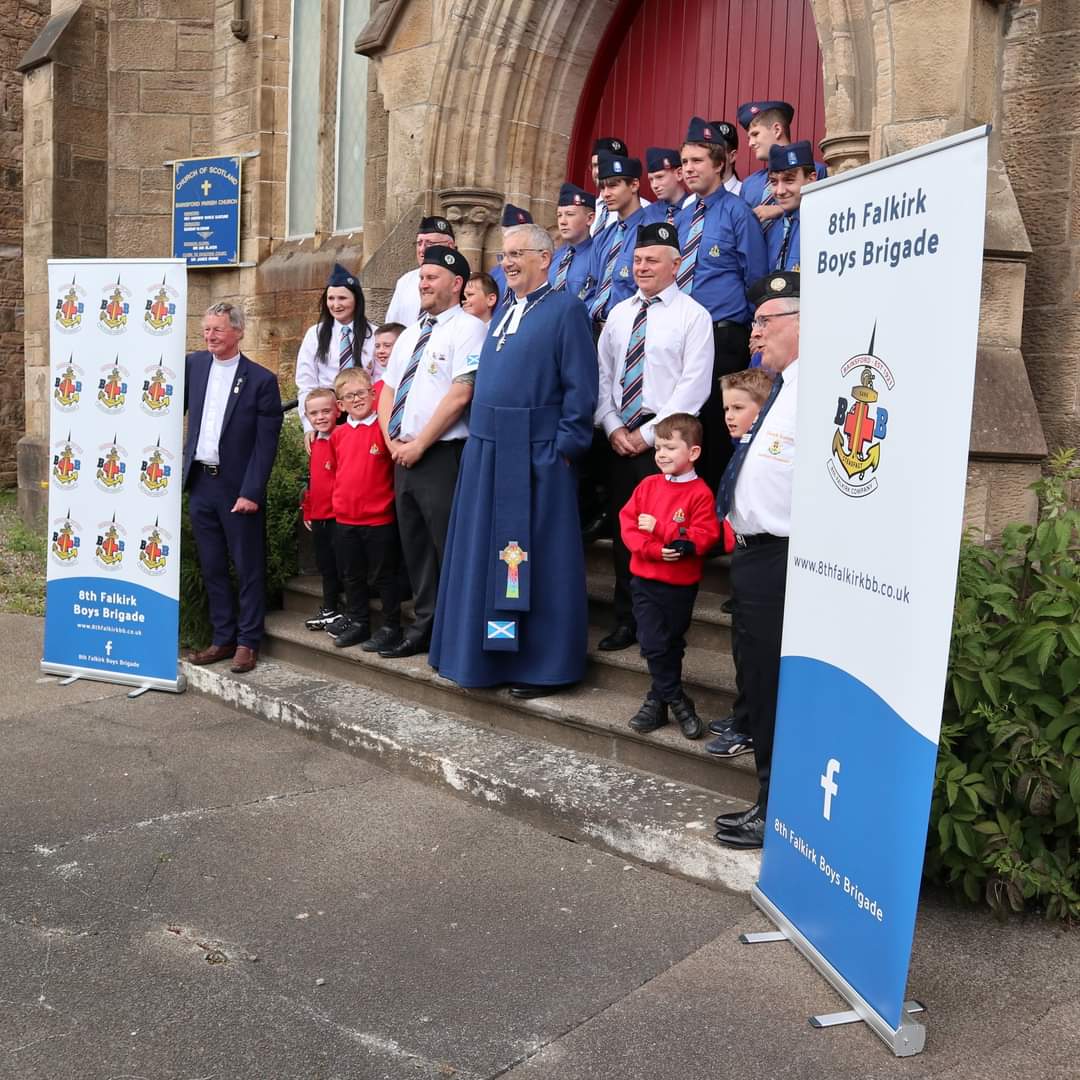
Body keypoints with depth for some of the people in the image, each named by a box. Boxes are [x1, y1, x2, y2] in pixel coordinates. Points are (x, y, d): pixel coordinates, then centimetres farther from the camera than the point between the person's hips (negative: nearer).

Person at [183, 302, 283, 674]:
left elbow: (266, 443, -10)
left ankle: (247, 642, 13)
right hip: (200, 483, 5)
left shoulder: (261, 380, -7)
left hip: (238, 488, -5)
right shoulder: (193, 365, 7)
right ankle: (223, 638, 23)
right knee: (211, 567, 12)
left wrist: (251, 492, -14)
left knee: (248, 569, 3)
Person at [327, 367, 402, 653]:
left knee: (384, 576, 4)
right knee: (351, 576, 16)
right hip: (345, 519, 5)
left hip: (379, 519, -5)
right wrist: (339, 497, 15)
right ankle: (358, 623, 30)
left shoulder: (383, 428, -9)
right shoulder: (338, 434, 6)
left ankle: (391, 627, 14)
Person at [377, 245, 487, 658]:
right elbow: (387, 391, 20)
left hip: (442, 455, -8)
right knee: (415, 545, 12)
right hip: (403, 456, 8)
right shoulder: (410, 335, 19)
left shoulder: (467, 328, -7)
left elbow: (460, 395, -16)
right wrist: (392, 442, 3)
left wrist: (419, 444, -15)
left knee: (449, 547, -5)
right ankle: (425, 627, 22)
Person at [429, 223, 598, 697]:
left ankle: (542, 666, 9)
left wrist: (564, 449, -15)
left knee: (536, 561, -1)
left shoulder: (565, 309, -6)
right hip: (487, 453, 8)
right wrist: (478, 440, 15)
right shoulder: (503, 314, 18)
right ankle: (488, 653, 24)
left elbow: (581, 387, -11)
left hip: (535, 456, -8)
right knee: (484, 555, 12)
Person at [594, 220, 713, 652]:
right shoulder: (619, 314, 13)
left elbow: (693, 386, -11)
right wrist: (612, 428, -3)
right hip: (619, 439, 5)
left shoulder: (692, 315, -4)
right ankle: (626, 621, 20)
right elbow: (602, 375, 11)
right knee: (623, 531, 9)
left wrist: (648, 435, -13)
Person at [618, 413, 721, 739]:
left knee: (672, 644, 11)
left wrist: (658, 528, -20)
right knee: (654, 644, -2)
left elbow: (703, 537, -19)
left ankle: (658, 700, 27)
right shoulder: (648, 486, 3)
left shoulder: (700, 493, -10)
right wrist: (655, 549, -17)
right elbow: (628, 524, -2)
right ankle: (677, 702, 12)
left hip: (680, 585, -3)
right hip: (646, 580, 3)